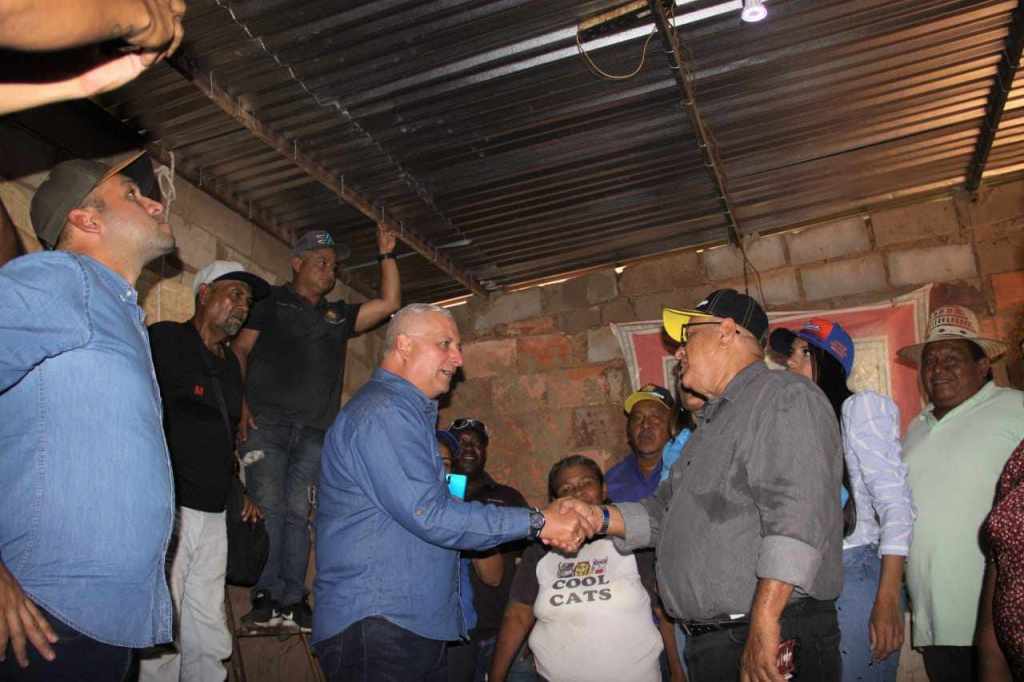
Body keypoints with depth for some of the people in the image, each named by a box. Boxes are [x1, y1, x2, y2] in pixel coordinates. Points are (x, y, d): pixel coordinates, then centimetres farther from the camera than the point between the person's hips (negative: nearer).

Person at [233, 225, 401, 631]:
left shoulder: (338, 316, 24)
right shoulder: (272, 302, 13)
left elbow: (389, 303, 19)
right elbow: (240, 350, 5)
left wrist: (387, 255, 15)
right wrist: (241, 403, -9)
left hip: (314, 432, 3)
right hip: (267, 423, -3)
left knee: (298, 513, -1)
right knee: (268, 507, -10)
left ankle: (293, 599, 0)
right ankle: (267, 597, -7)